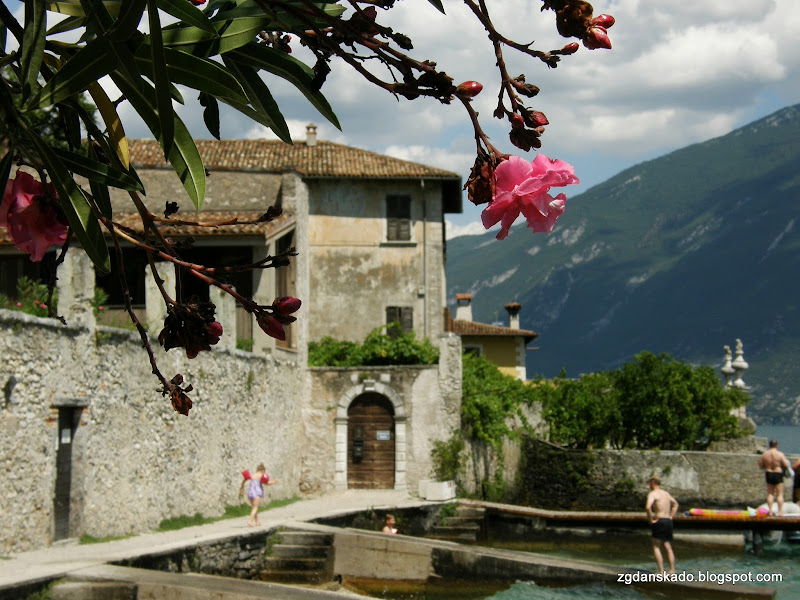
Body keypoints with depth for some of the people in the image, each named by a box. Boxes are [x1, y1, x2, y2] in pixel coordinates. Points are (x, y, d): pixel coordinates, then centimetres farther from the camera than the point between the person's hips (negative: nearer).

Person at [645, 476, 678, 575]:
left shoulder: (653, 494, -7)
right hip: (668, 522, 7)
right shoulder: (666, 493, 18)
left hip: (659, 522, -7)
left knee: (656, 547, -5)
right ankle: (672, 570, 4)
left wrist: (651, 519, -14)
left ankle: (661, 572, -14)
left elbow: (648, 507, -25)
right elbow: (675, 504, 35)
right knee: (668, 548, 10)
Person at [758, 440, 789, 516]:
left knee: (770, 494, 12)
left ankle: (770, 511, 7)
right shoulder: (780, 454, -12)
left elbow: (760, 466, 2)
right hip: (778, 474, -3)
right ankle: (780, 511, -3)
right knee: (780, 494, 4)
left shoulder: (764, 454, -2)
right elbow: (786, 465, -12)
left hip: (768, 474, 3)